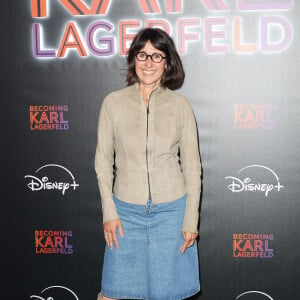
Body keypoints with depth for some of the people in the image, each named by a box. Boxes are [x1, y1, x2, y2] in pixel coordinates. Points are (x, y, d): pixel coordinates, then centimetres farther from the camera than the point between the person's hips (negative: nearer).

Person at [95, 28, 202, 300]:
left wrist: (191, 219, -2)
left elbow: (192, 166, 1)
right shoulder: (113, 103, -2)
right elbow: (103, 162, 3)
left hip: (170, 209, 0)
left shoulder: (181, 106, -2)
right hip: (126, 209, 1)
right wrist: (109, 212, -2)